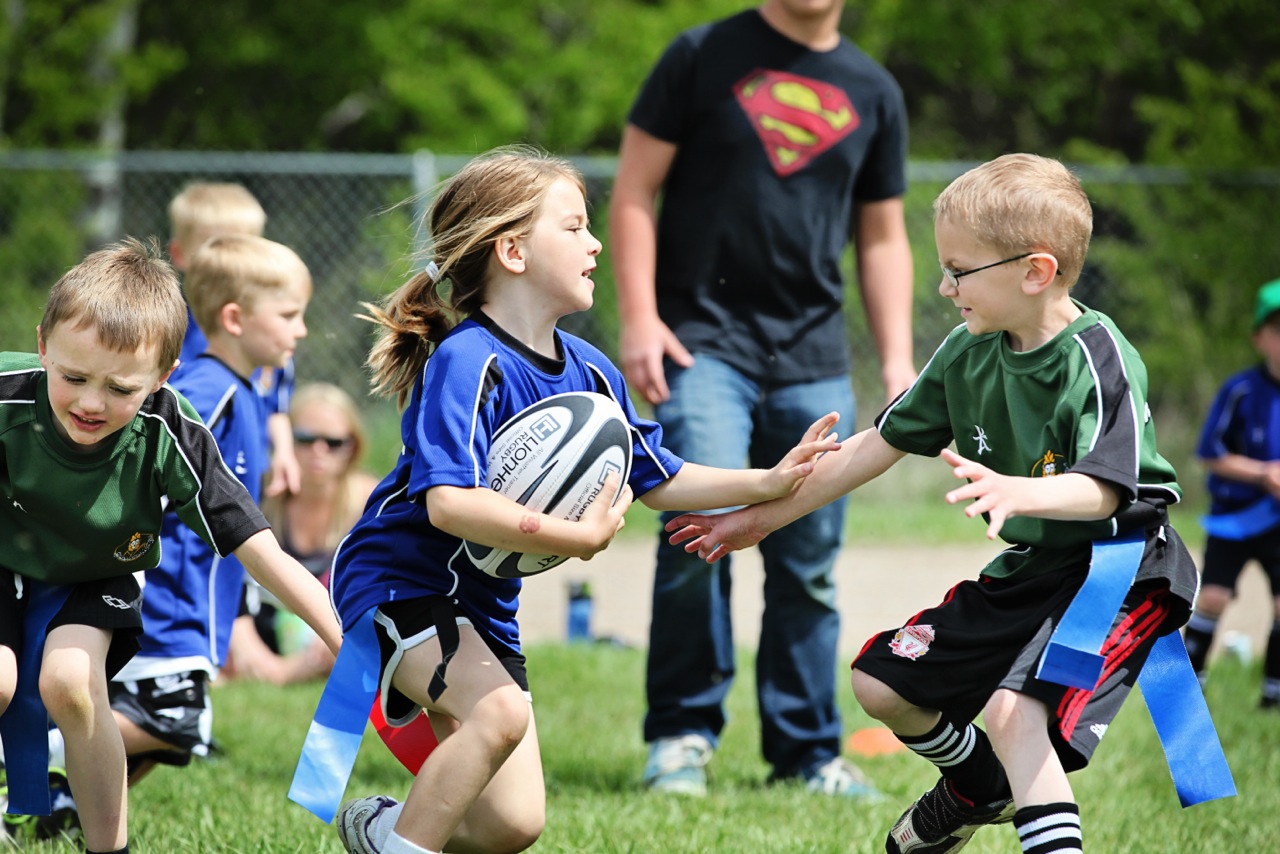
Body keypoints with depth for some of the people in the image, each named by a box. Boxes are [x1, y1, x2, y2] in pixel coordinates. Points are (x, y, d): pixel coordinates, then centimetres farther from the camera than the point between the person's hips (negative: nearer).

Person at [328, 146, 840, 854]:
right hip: (398, 578, -8)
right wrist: (577, 537, -33)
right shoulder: (466, 363, -23)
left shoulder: (588, 372, 2)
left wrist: (766, 483, 3)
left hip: (482, 602, 8)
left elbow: (657, 481, 14)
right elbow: (449, 504, -35)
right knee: (500, 711, -33)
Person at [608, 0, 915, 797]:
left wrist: (898, 358, 10)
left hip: (815, 361, 4)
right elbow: (635, 192, 2)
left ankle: (807, 750, 17)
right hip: (705, 340, -4)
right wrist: (638, 319, -7)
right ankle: (683, 733, -8)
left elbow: (883, 237, 19)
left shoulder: (874, 93, 13)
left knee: (810, 565, 5)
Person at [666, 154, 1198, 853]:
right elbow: (881, 443, 8)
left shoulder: (1100, 361, -23)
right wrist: (764, 516, 11)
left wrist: (1015, 492, -54)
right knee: (880, 682, 11)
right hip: (1026, 568, 8)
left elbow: (1103, 489, -34)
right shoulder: (968, 353, -1)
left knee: (1014, 709, -30)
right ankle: (979, 787, 37)